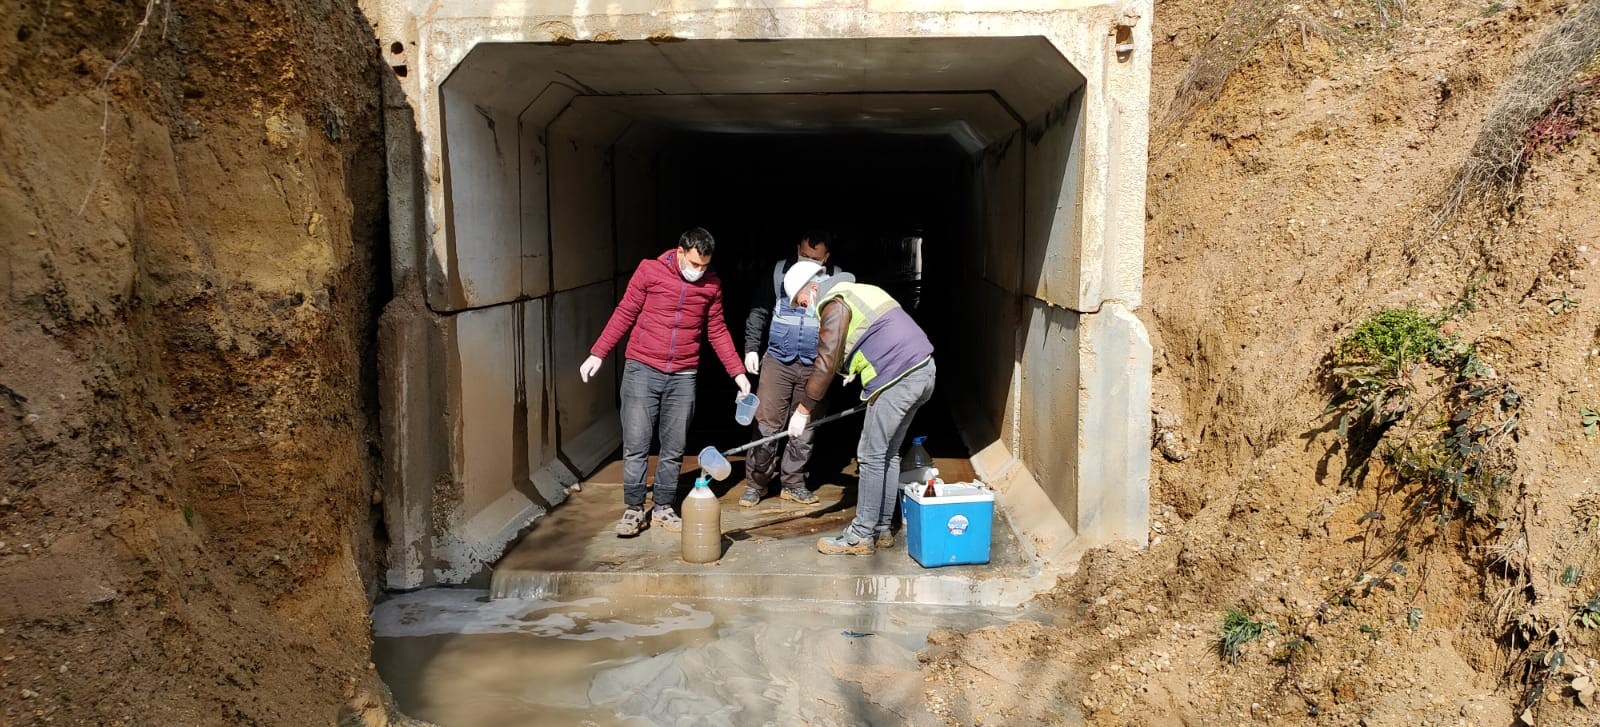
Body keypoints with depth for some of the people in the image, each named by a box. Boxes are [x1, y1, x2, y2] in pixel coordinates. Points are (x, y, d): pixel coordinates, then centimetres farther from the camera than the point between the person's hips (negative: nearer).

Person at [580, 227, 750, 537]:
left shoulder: (711, 284, 4)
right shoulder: (650, 271, -4)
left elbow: (718, 331, 13)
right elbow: (624, 314, 1)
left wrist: (738, 372, 9)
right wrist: (597, 353, -3)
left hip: (682, 377, 2)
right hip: (642, 370, -2)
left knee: (673, 449, 6)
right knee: (636, 445, -1)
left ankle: (663, 508, 20)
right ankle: (634, 508, 12)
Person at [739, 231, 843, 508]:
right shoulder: (779, 272, 1)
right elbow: (759, 312, 5)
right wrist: (751, 348, -2)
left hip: (814, 367, 1)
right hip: (777, 361, 0)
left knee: (805, 428, 7)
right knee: (766, 424, -2)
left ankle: (793, 483, 20)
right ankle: (756, 482, 9)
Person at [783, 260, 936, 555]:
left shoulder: (834, 304, -6)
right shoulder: (860, 291, 24)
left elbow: (826, 363, -11)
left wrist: (803, 410, -6)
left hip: (898, 378, -10)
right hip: (923, 369, 10)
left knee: (872, 456, -2)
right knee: (889, 453, 16)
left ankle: (861, 536, 3)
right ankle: (881, 529, 22)